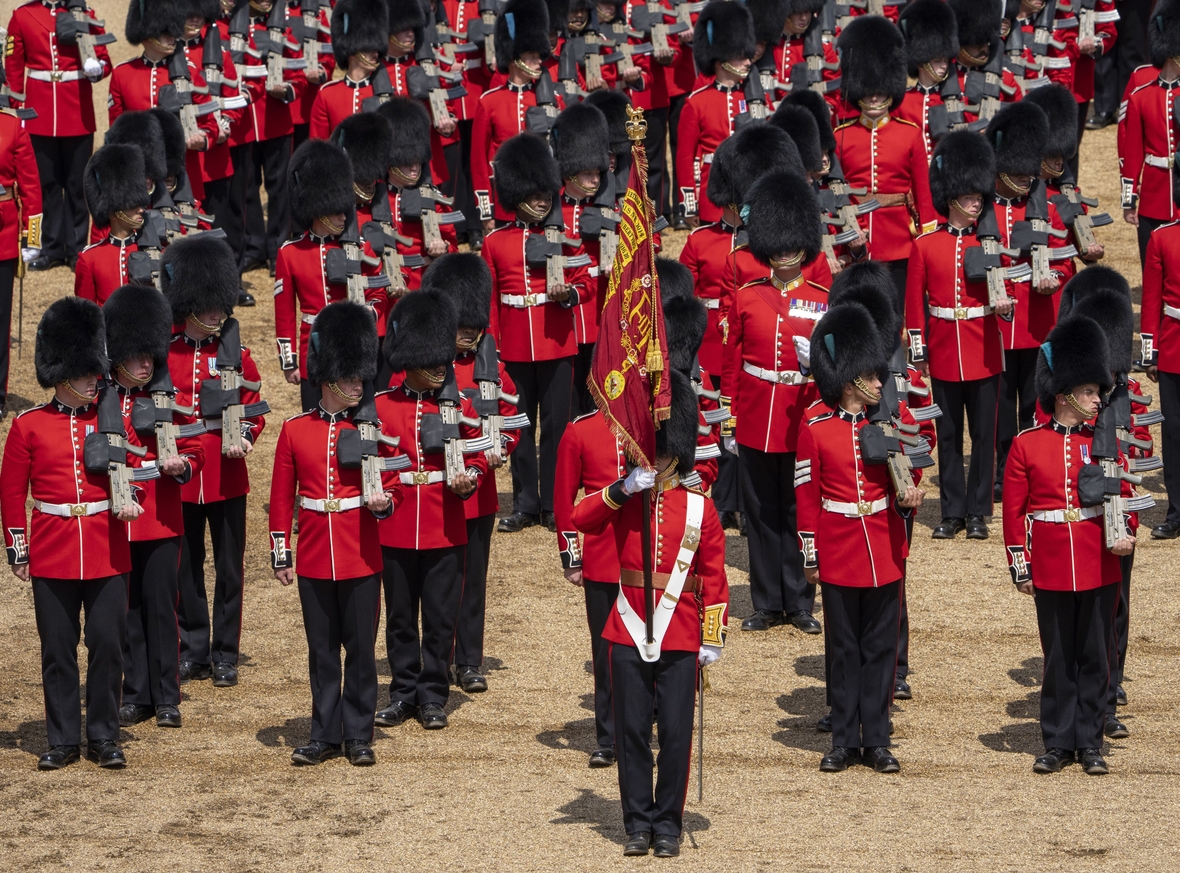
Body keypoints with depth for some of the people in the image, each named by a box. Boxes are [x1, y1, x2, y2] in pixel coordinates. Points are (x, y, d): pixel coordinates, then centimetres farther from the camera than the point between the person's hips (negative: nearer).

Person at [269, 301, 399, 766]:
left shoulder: (373, 430, 1)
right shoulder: (295, 431, 1)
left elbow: (393, 485, 7)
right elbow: (281, 498, 5)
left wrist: (384, 502, -16)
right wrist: (281, 554, 3)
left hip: (361, 557, -1)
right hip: (314, 558, 1)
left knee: (360, 648, 3)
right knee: (322, 650, 8)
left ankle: (358, 737, 12)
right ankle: (325, 735, 16)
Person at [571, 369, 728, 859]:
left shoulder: (699, 509, 0)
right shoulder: (623, 502, 4)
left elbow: (714, 577, 1)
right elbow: (581, 519, -15)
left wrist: (714, 638, -2)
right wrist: (622, 488, -26)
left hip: (678, 641, -1)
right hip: (628, 635, 1)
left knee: (675, 734, 2)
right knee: (632, 732, 4)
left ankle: (668, 824, 12)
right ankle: (638, 823, 13)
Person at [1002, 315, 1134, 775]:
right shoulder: (1027, 444, -1)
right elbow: (1013, 509, 1)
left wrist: (1123, 534, -13)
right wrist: (1019, 565, -2)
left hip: (1098, 567, 1)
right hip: (1051, 569, -1)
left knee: (1094, 656, 6)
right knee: (1058, 658, 7)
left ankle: (1089, 744, 14)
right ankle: (1058, 743, 15)